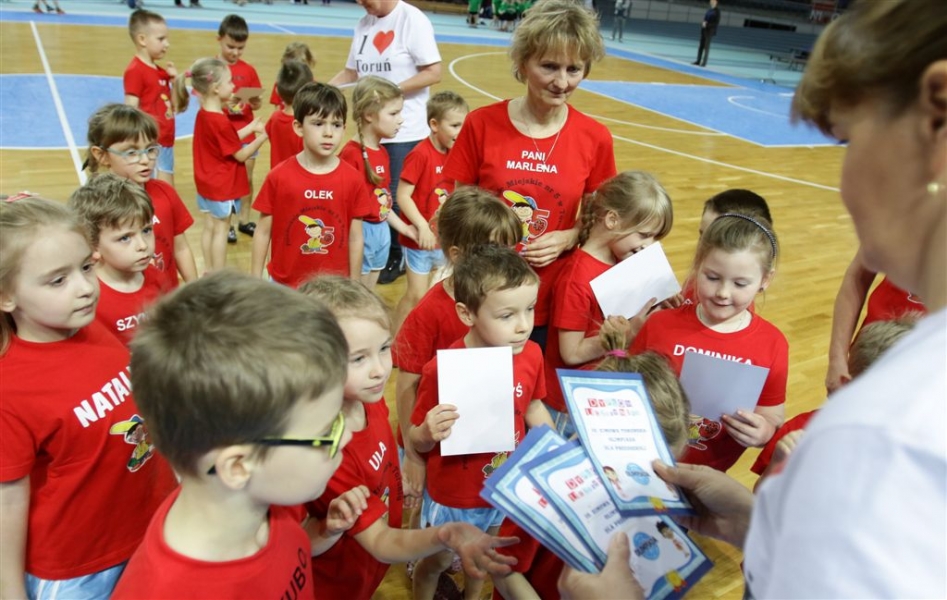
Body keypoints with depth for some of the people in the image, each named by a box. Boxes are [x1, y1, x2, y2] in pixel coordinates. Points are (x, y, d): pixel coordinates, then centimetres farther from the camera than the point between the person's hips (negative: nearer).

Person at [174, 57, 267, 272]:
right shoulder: (221, 122, -25)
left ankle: (209, 271, 28)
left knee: (209, 227, 17)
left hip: (207, 182, 9)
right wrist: (261, 138, -8)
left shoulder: (203, 114, 2)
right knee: (220, 230, 2)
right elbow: (241, 155, -18)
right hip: (223, 185, -9)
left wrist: (250, 128, 10)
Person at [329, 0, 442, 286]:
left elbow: (433, 72, -14)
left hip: (405, 130, -6)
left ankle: (395, 258, 20)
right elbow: (351, 71, 14)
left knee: (396, 198, 1)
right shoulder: (364, 23, 10)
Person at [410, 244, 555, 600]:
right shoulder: (442, 370, -32)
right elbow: (416, 441, -20)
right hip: (453, 495, -4)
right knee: (437, 560, 23)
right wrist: (428, 433, -41)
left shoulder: (531, 355, -17)